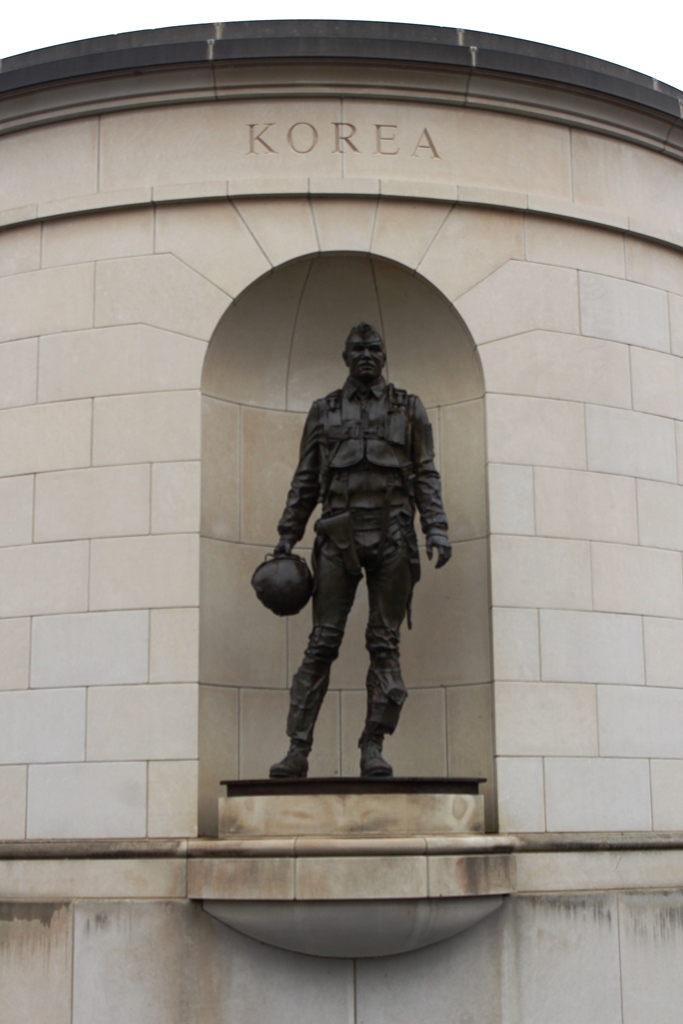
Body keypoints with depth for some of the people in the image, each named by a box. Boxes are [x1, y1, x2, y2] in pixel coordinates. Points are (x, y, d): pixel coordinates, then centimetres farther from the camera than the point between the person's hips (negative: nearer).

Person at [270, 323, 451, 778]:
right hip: (339, 535, 0)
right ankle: (298, 749, -4)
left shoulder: (409, 408, 13)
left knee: (385, 644, -1)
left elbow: (426, 476, 8)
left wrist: (437, 530, -4)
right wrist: (286, 539, 8)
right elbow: (305, 482, 15)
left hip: (392, 535, 0)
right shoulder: (323, 411, 15)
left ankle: (373, 749, 2)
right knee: (322, 643, -4)